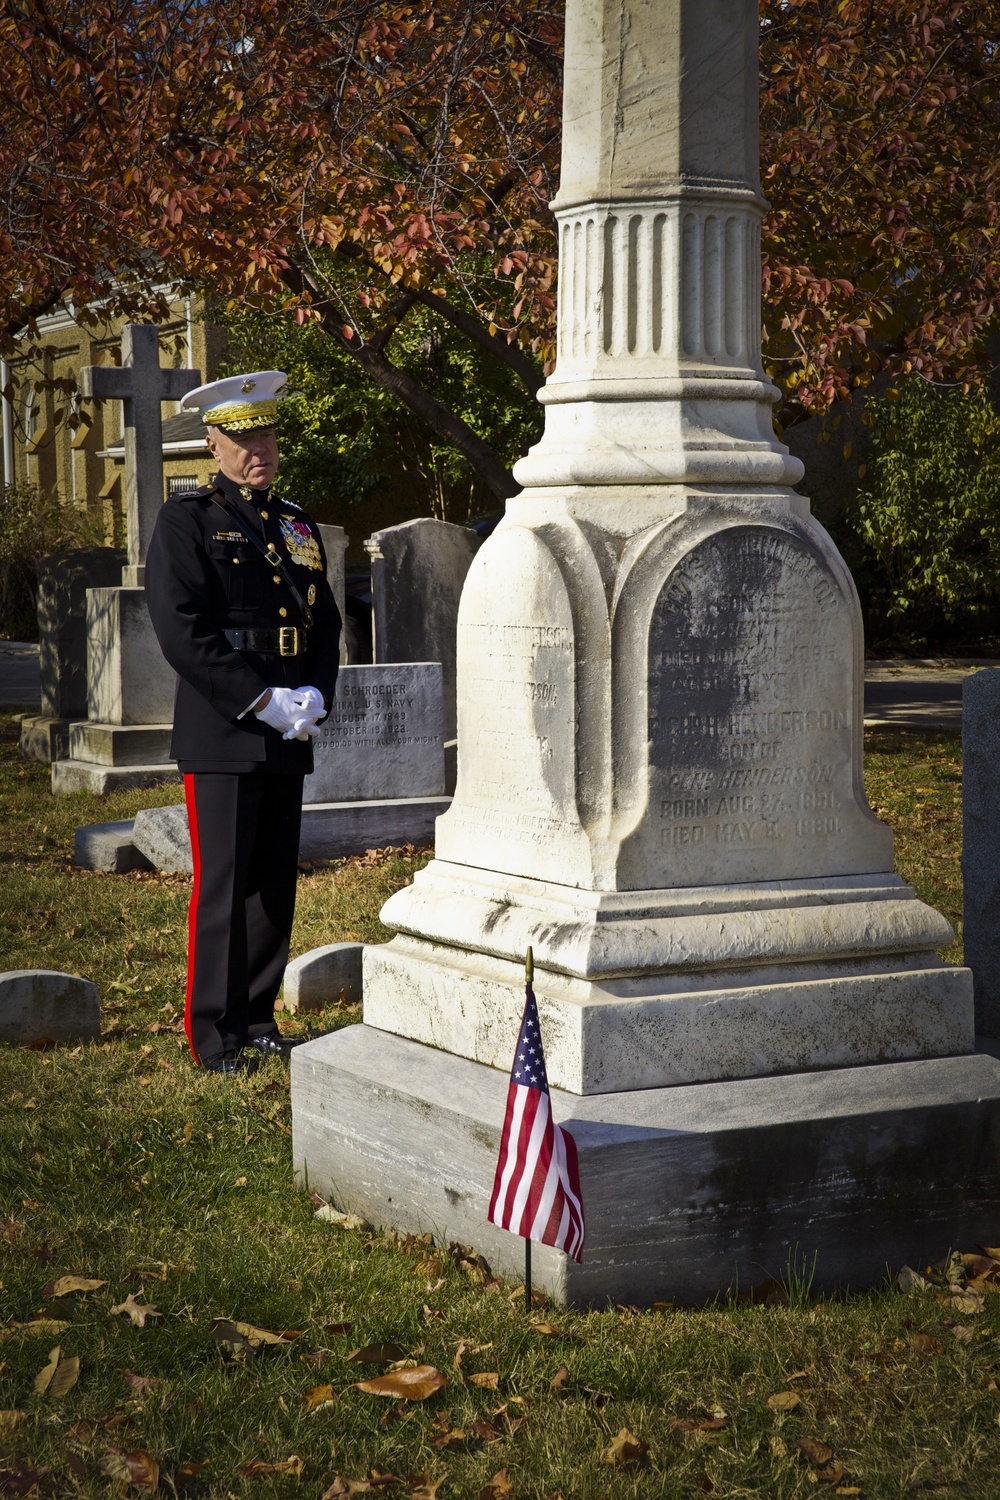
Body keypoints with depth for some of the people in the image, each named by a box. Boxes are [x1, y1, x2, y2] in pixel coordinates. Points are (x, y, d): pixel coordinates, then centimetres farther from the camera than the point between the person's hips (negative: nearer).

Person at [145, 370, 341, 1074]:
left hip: (291, 734, 6)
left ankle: (259, 1019, 20)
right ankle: (215, 1035, 4)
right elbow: (181, 629, -13)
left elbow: (326, 622, 17)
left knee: (275, 884, 10)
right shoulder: (187, 520, -3)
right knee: (224, 885, -4)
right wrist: (262, 700, -17)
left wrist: (315, 696, -2)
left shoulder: (299, 525, 16)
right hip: (223, 737, -6)